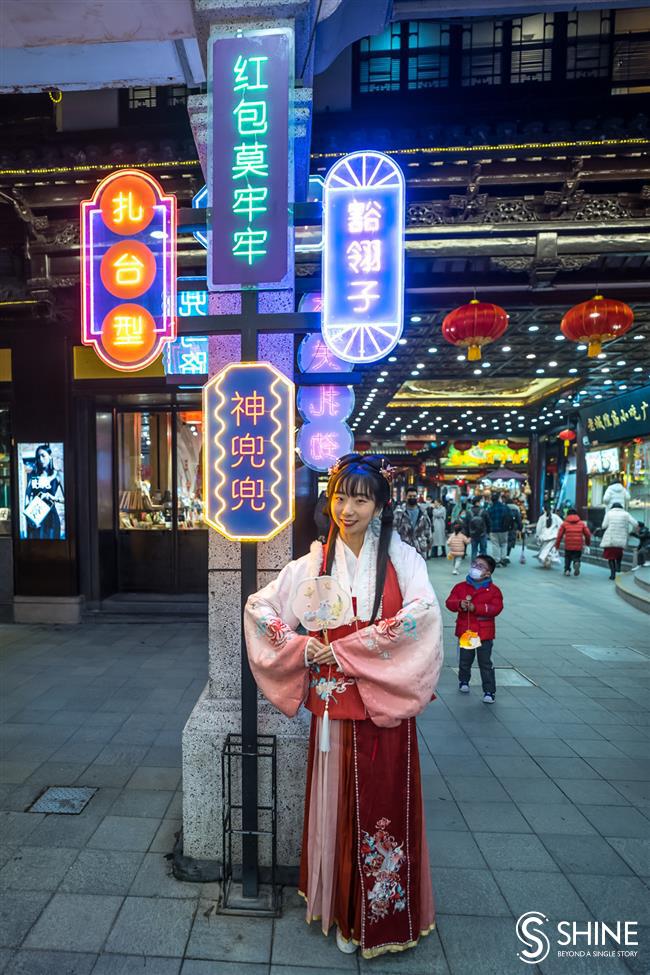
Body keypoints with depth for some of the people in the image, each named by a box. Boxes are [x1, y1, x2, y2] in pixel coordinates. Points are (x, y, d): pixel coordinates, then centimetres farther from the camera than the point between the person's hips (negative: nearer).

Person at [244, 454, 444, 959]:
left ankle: (387, 915, 35)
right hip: (334, 707, 2)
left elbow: (423, 613, -23)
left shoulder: (402, 558, -6)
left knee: (385, 806, 10)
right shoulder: (315, 563, 0)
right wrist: (301, 647, -13)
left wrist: (345, 650, -21)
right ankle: (344, 913, 38)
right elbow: (259, 607, 2)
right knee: (339, 807, 14)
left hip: (385, 706, -1)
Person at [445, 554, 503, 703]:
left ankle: (489, 691, 13)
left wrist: (475, 607, -25)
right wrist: (460, 604, -27)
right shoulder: (460, 587, 0)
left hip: (484, 633, -2)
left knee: (485, 663, 4)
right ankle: (464, 681, 40)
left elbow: (496, 608, -16)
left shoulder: (493, 590, -6)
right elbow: (449, 602, -5)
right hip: (464, 631, 2)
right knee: (464, 660, 17)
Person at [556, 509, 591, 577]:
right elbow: (588, 534, 9)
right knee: (576, 558, 13)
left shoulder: (564, 523, 5)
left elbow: (559, 535, 2)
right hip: (578, 546, 0)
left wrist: (557, 545, 10)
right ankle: (576, 562, -18)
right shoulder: (581, 523, 10)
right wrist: (587, 542, 28)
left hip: (568, 546, 0)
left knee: (567, 558, 19)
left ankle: (567, 570, 9)